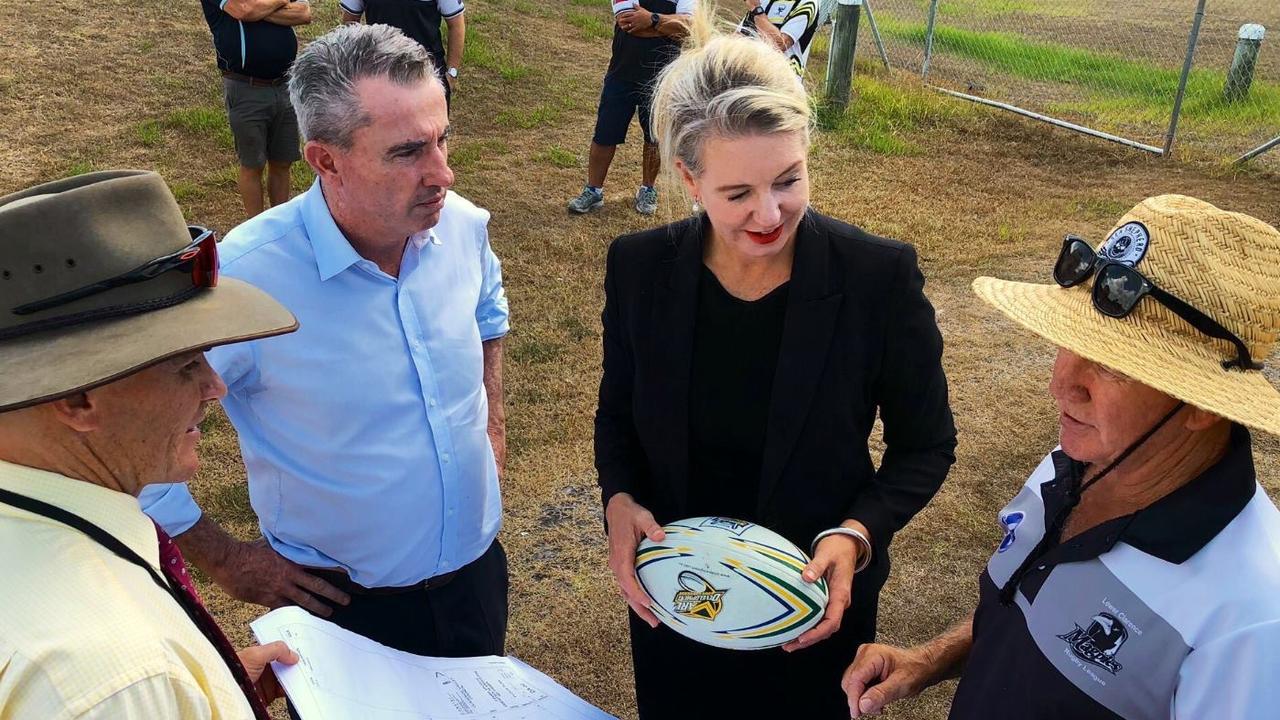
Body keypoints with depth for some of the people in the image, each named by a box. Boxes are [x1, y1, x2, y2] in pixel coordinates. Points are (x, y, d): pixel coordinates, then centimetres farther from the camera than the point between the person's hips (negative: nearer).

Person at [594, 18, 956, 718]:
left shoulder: (881, 278, -22)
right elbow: (617, 415, 0)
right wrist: (620, 500, -18)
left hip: (815, 600, -1)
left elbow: (926, 444, -9)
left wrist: (859, 533, -24)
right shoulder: (640, 268, -15)